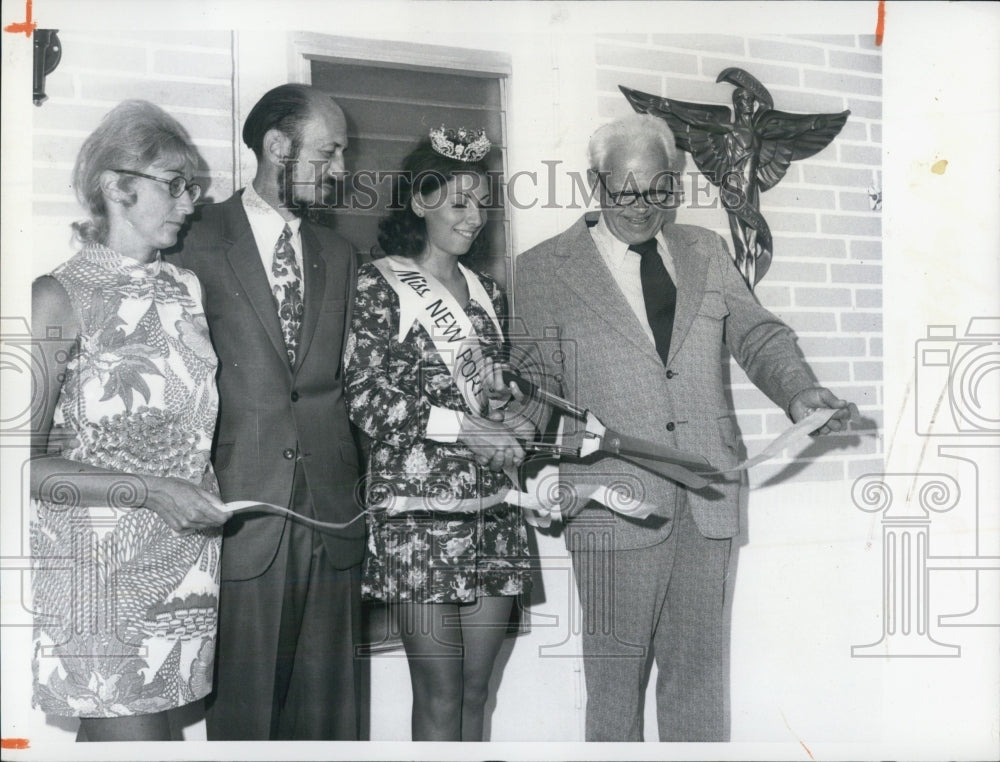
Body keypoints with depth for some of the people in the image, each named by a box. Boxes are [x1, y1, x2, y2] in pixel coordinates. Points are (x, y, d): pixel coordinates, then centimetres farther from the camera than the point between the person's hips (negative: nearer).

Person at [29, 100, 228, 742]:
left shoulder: (188, 288, 9)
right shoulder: (60, 297, -7)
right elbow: (27, 462, -11)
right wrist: (151, 491, -18)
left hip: (186, 562, 5)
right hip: (99, 563, -5)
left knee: (105, 734, 11)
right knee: (135, 736, -4)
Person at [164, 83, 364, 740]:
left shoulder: (339, 255, 15)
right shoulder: (199, 241, -1)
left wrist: (353, 488, 7)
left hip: (331, 516, 4)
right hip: (236, 514, -4)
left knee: (327, 709, 10)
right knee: (241, 711, 4)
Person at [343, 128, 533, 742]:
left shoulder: (487, 292, 17)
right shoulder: (379, 284, -1)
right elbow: (365, 398, -8)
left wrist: (518, 429, 3)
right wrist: (460, 427, -15)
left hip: (496, 506, 6)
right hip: (420, 511, -5)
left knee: (476, 691, 10)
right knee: (440, 695, 0)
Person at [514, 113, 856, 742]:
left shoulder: (706, 252, 15)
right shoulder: (544, 270, 4)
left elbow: (757, 334, 11)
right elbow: (534, 378, 1)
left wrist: (798, 390, -9)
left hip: (707, 500, 4)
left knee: (701, 664, 12)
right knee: (616, 668, 5)